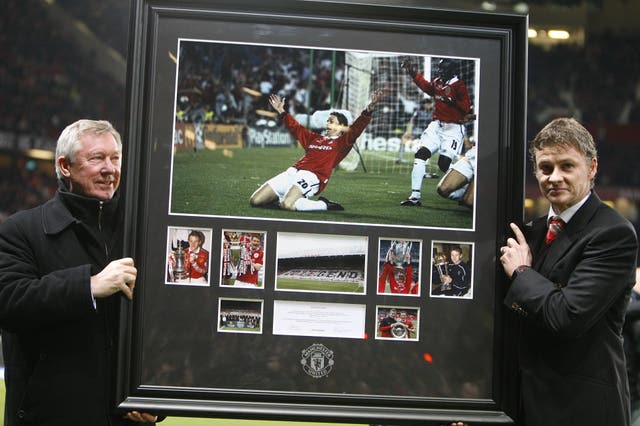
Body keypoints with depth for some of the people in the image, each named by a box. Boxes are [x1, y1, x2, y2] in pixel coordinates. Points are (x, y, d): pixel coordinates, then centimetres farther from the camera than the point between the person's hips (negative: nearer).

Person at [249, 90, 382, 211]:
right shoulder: (314, 138, 27)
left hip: (311, 177, -7)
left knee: (287, 205, -34)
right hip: (292, 172, 7)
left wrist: (369, 109, -19)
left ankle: (324, 205, -10)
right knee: (255, 201, -3)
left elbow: (356, 128, -6)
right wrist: (281, 111, 45)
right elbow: (296, 128, 40)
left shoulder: (342, 142, 8)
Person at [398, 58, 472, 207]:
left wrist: (453, 101, -27)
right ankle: (415, 196, -6)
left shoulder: (459, 86, -9)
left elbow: (466, 108, -14)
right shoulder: (437, 83, 10)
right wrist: (413, 73, 32)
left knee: (444, 164, -13)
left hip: (453, 128, -7)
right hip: (436, 126, 7)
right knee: (420, 155, -7)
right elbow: (426, 86, 31)